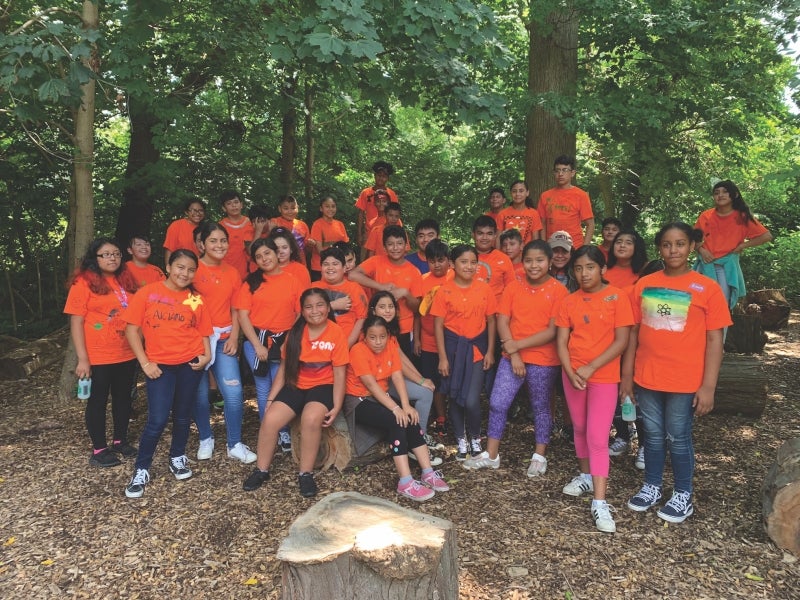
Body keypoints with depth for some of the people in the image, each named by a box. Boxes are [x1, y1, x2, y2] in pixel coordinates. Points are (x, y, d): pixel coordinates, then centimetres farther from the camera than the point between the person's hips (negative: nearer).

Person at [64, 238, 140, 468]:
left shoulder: (127, 280, 6)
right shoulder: (84, 282, -11)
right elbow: (76, 322, -12)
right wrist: (82, 359, -15)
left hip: (127, 354, 6)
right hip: (98, 357, -6)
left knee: (123, 398, 16)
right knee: (98, 401, 8)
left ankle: (120, 440, 32)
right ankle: (99, 449, 20)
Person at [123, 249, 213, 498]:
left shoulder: (196, 300, 4)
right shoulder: (148, 293, -3)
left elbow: (204, 333, 10)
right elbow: (132, 329, -3)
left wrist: (206, 356, -8)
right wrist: (145, 363, -8)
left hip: (190, 364, 3)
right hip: (160, 365, -2)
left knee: (183, 416, 14)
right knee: (158, 420, -7)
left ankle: (177, 457, 36)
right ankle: (141, 470, 12)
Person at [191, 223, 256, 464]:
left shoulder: (232, 273, 10)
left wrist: (234, 337, 0)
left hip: (223, 340, 3)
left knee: (234, 392, -4)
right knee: (200, 393, 5)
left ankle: (235, 444, 11)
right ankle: (206, 439, 28)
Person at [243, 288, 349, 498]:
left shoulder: (336, 333, -9)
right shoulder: (296, 332, 3)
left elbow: (339, 373, -8)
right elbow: (285, 367, 7)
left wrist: (336, 407, -15)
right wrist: (271, 397, 2)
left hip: (323, 386, -4)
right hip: (295, 386, 4)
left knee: (311, 418, -34)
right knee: (270, 420, -19)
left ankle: (306, 474, -14)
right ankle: (261, 470, 5)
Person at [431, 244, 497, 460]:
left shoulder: (484, 289, -2)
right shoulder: (444, 291, -7)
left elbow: (491, 321, 4)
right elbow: (438, 325, -5)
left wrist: (490, 352, 0)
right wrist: (442, 357, -8)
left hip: (476, 347, 0)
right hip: (453, 347, 0)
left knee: (471, 400, -8)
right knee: (455, 398, 10)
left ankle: (475, 437, 19)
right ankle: (461, 439, 30)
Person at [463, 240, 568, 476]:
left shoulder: (558, 291, -7)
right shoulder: (513, 288, 3)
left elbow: (553, 331, -12)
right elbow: (502, 322, -1)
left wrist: (518, 344, -14)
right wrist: (513, 354, -11)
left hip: (543, 361, -3)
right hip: (512, 357, 3)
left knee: (541, 407, 11)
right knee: (497, 403, 3)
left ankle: (539, 456, 27)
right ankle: (491, 454, 17)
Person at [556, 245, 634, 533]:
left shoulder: (617, 296, -7)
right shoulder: (569, 301, 3)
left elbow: (621, 340, -11)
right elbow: (561, 341, 1)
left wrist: (591, 368, -15)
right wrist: (570, 372, -13)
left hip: (604, 377, -4)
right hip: (573, 375, 4)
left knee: (597, 437, -8)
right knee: (580, 429, 17)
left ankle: (599, 502, -4)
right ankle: (586, 476, 37)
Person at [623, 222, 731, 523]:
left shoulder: (707, 288, -6)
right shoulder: (644, 285, 3)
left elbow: (714, 340, -6)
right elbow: (633, 332, 6)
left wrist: (708, 386, -10)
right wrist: (627, 375, 5)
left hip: (685, 381, -3)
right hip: (646, 378, 3)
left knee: (678, 438, 9)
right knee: (653, 435, 15)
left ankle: (683, 496, 27)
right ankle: (652, 487, 32)